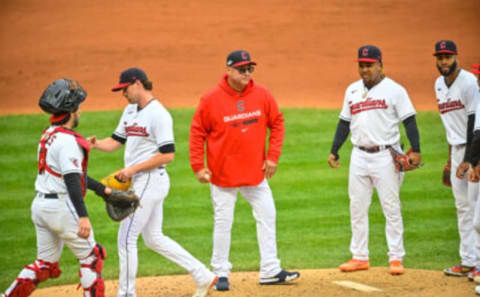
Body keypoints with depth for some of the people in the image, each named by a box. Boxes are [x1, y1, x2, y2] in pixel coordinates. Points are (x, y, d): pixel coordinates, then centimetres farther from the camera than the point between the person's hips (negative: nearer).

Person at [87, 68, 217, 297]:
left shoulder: (158, 114, -15)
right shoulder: (130, 111, 14)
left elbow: (168, 155, -20)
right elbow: (115, 142, 15)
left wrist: (133, 169, -19)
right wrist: (95, 144, -6)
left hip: (151, 181, -10)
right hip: (139, 183, 10)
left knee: (126, 238, -5)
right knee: (153, 239, 16)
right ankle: (203, 276, 20)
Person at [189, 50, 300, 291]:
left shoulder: (262, 95, -3)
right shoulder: (211, 99, -11)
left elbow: (277, 123, 7)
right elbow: (197, 132, -4)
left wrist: (273, 156, -2)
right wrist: (198, 166, -9)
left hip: (256, 172, 4)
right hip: (223, 173, -4)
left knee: (267, 217, 6)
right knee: (223, 223, 2)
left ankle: (270, 271, 14)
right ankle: (221, 273, 14)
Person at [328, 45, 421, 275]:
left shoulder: (394, 90, -3)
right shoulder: (352, 90, 13)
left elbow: (409, 120, -8)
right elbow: (344, 122, 17)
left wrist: (415, 150, -18)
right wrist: (334, 151, 12)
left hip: (385, 156, -5)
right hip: (359, 156, 5)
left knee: (391, 208, -3)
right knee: (357, 207, 7)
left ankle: (396, 258, 1)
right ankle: (360, 257, 15)